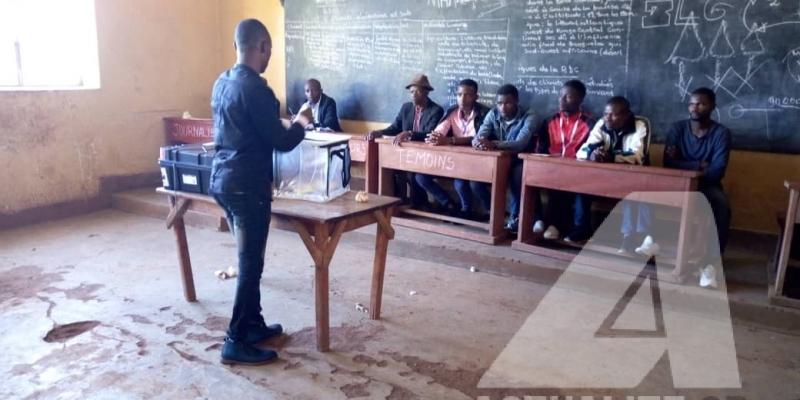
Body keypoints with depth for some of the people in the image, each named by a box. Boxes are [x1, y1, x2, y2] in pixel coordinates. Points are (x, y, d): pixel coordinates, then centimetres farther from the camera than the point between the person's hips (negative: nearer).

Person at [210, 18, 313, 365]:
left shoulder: (221, 83, 10)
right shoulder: (255, 89, -18)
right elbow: (280, 142, -15)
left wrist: (289, 123, 23)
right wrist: (301, 123, 5)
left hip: (222, 178, 9)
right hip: (246, 184, -9)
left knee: (248, 257, 18)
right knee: (250, 263, 0)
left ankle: (253, 324, 30)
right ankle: (236, 342, 8)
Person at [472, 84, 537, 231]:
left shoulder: (528, 117, -14)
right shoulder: (492, 114, -1)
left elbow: (520, 144, -29)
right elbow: (478, 137, -12)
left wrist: (494, 144, -45)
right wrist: (478, 142, -39)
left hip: (518, 162, -3)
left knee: (517, 177, -36)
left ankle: (515, 216, -11)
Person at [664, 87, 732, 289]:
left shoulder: (721, 133, -5)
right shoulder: (678, 128, 0)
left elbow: (717, 171, -16)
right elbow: (668, 162, -10)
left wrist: (684, 166, -19)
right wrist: (698, 165, -17)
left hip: (707, 184, -1)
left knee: (722, 205, -34)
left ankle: (710, 262, -30)